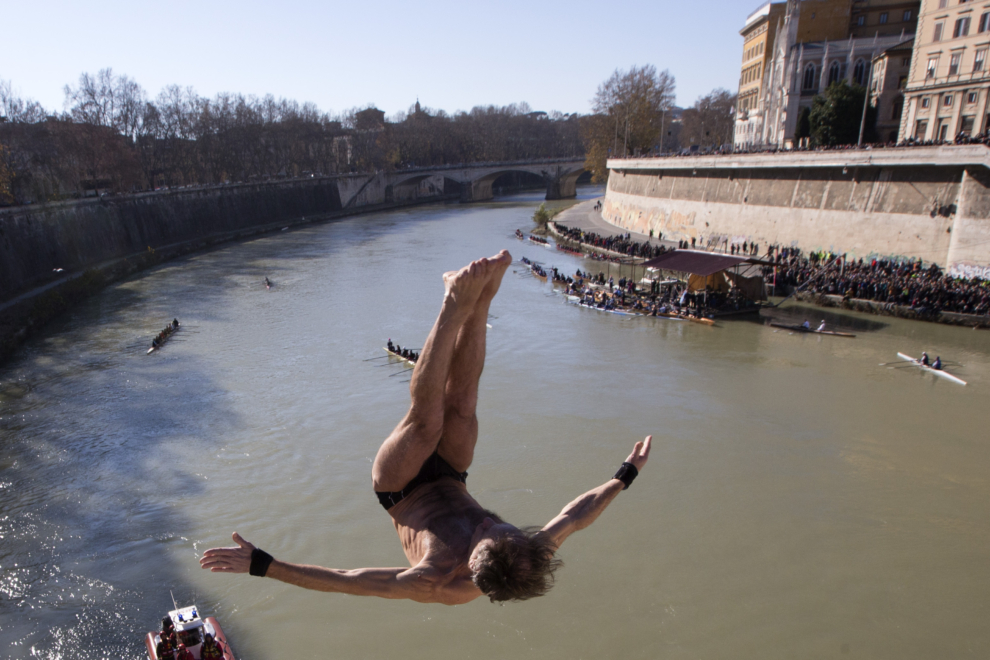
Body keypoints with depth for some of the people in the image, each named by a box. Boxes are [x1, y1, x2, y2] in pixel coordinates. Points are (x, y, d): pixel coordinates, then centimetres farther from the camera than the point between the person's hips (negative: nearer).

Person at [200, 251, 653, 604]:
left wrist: (259, 563, -40)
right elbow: (576, 514, -11)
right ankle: (478, 300, -7)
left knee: (428, 416, -24)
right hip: (449, 481, 4)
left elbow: (340, 581, -38)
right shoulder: (527, 561, -28)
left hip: (402, 492, -3)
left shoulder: (438, 585, -38)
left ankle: (457, 307, -20)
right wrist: (626, 476, -3)